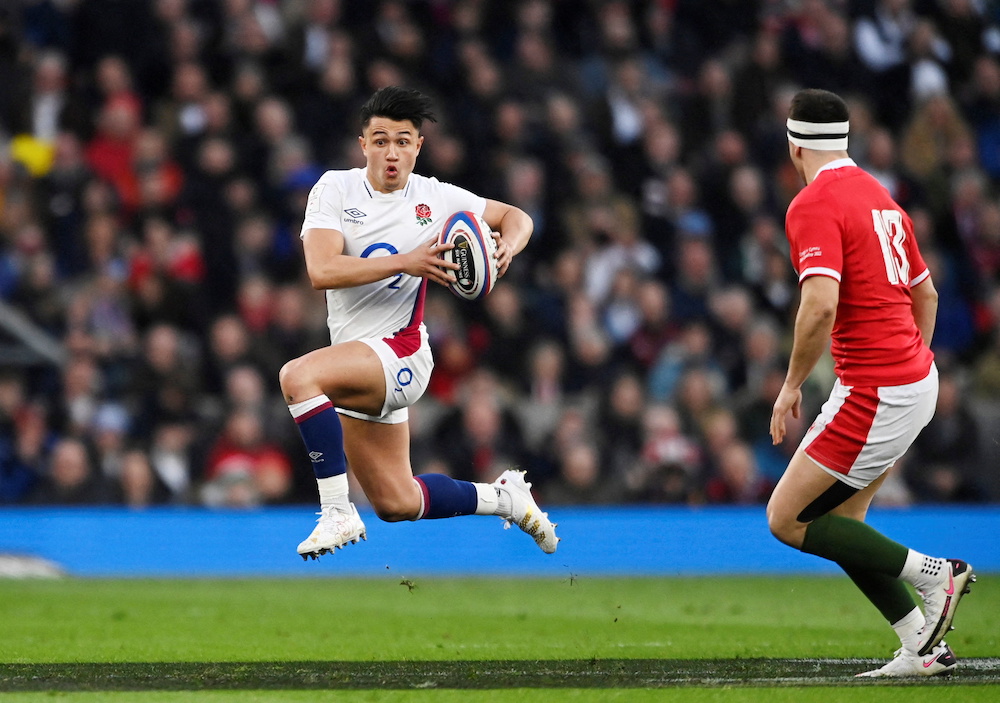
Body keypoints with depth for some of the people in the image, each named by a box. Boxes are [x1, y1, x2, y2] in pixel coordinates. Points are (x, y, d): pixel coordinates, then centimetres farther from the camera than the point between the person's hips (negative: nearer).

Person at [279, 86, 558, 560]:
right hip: (355, 363, 4)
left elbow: (515, 217, 15)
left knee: (297, 376, -32)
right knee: (397, 505, 10)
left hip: (400, 355, -4)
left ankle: (338, 513, -27)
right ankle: (504, 498, 33)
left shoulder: (435, 198, -1)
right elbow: (321, 271, -19)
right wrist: (404, 262, -28)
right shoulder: (336, 189, -3)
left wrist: (506, 247, -9)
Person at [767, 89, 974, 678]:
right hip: (917, 378, 9)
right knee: (840, 522, 14)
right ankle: (924, 649, 9)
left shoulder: (813, 206, -14)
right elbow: (925, 292, 23)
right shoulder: (879, 196, 15)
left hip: (873, 396, -9)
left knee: (787, 520, -2)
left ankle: (933, 574, -6)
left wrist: (793, 385, -15)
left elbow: (822, 304, -27)